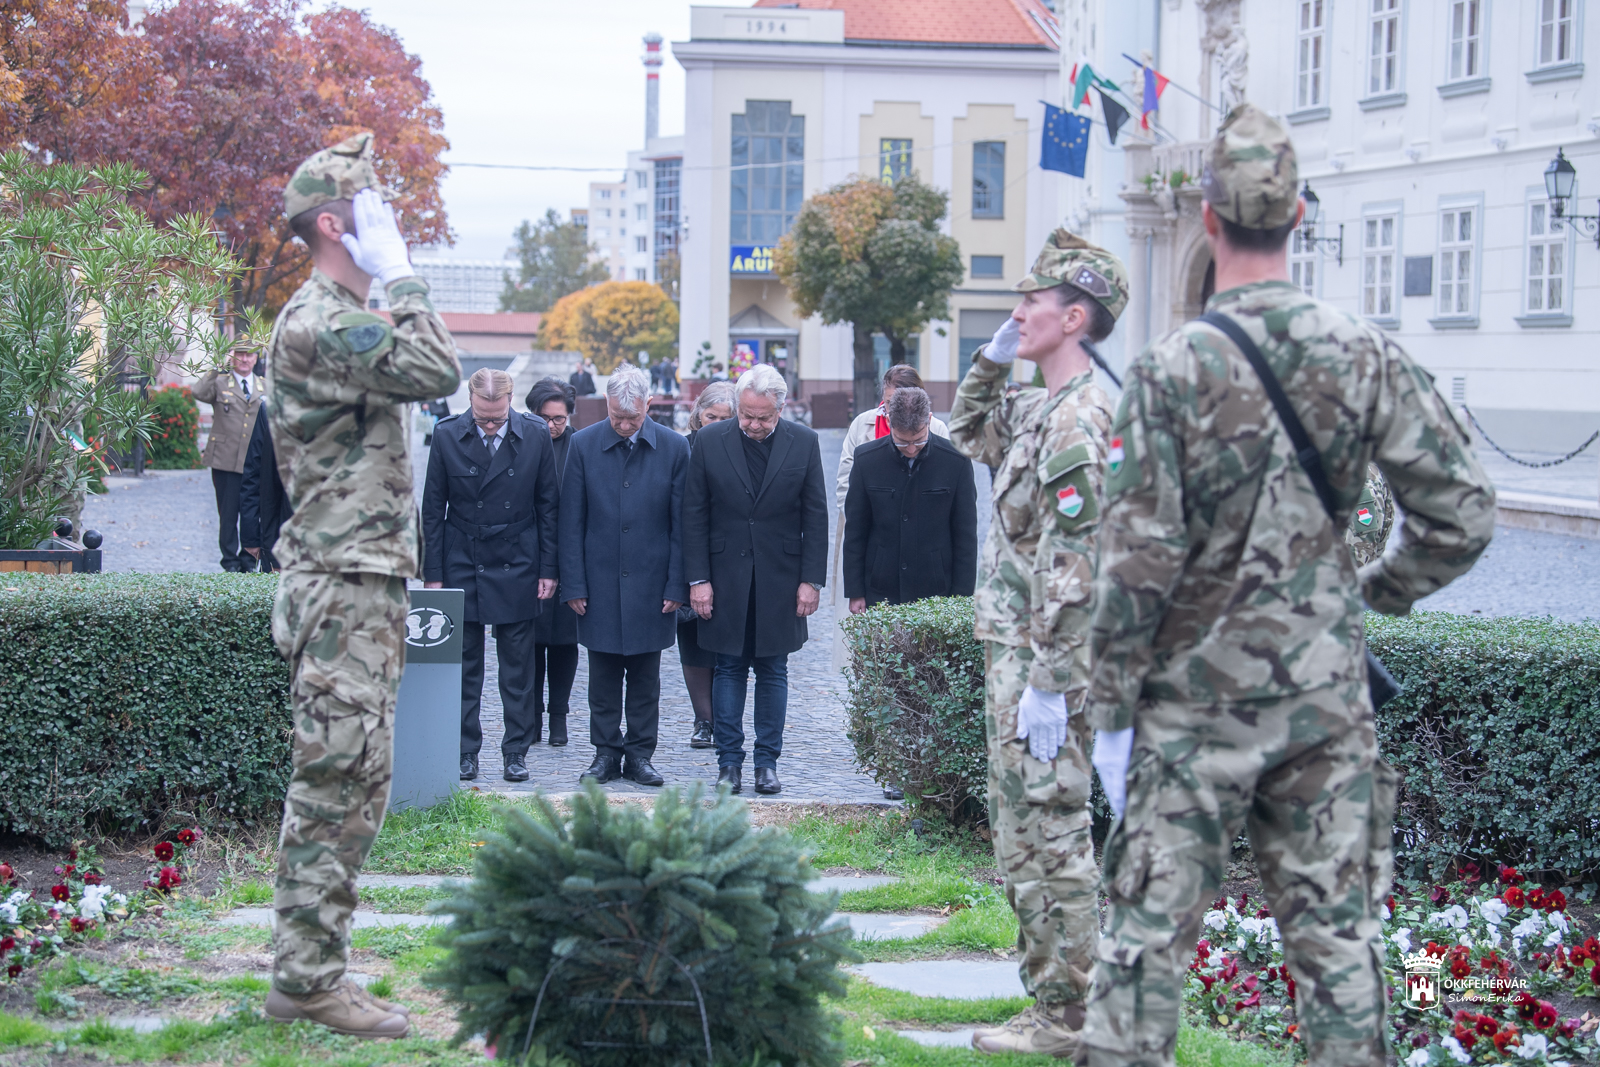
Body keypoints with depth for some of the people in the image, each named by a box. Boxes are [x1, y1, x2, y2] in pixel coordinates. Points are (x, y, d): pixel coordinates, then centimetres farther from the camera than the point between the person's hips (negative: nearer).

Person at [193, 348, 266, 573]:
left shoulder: (264, 387, 13)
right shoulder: (220, 383, 4)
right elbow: (199, 393, -16)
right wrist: (217, 368, -14)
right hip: (225, 460, -2)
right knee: (228, 513, 2)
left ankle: (249, 561, 14)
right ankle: (230, 561, 12)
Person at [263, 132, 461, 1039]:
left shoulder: (350, 319, 20)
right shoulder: (317, 324, -15)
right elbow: (438, 372, -26)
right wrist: (398, 271, -16)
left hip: (366, 586, 10)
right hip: (341, 590, -10)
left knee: (349, 788, 12)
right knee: (339, 785, -8)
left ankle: (312, 963, 17)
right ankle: (308, 980, -4)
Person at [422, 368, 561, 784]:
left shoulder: (535, 435, -5)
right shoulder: (447, 435, -6)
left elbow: (548, 507, 2)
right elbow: (433, 511, 0)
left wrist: (548, 570, -1)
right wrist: (432, 574, -3)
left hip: (516, 570, 0)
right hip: (461, 568, 0)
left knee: (517, 668, 6)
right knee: (463, 667, 5)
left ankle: (516, 751, 14)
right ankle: (465, 751, 12)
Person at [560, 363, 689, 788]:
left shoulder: (674, 447, -2)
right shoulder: (583, 444, -1)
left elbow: (681, 524, 0)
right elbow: (571, 523, 1)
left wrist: (676, 586, -4)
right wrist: (573, 584, -3)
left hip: (650, 583, 0)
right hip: (600, 582, 0)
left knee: (645, 677, 6)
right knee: (603, 674, 5)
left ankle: (639, 754, 14)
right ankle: (606, 753, 14)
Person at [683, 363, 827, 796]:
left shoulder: (803, 442, -2)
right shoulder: (709, 441, -3)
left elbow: (815, 516, 1)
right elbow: (694, 514, 0)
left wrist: (811, 580, -4)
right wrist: (698, 578, -6)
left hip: (780, 578, 0)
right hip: (726, 577, 0)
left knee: (773, 672, 6)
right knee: (729, 670, 5)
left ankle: (767, 762, 13)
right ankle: (729, 761, 11)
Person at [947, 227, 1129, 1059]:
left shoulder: (1081, 418, -17)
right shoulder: (1039, 408, 14)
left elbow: (1075, 564, -23)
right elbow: (968, 432, 35)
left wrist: (1047, 685, -24)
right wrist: (994, 357, 18)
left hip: (1044, 661, -11)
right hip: (1014, 650, 11)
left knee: (1051, 835, -6)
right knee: (1023, 834, 14)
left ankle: (1066, 1020, -2)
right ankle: (1054, 1003, 21)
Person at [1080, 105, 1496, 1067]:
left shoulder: (1175, 368, -12)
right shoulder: (1366, 355, -2)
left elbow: (1138, 560, -12)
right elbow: (1464, 511, -1)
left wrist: (1112, 709, -5)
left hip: (1195, 703, -3)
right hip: (1328, 700, 3)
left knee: (1149, 932, 4)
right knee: (1337, 934, 9)